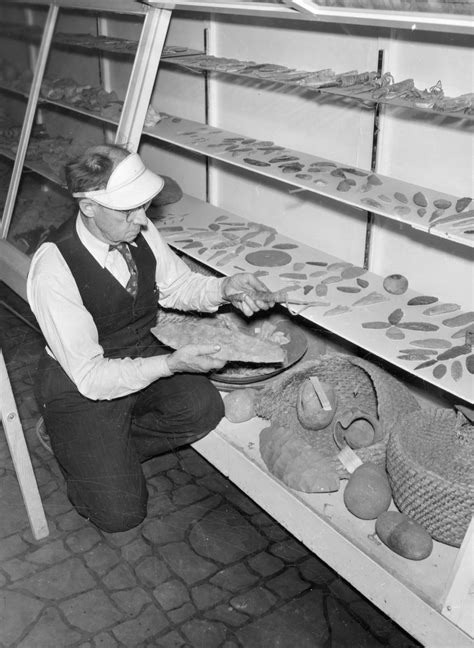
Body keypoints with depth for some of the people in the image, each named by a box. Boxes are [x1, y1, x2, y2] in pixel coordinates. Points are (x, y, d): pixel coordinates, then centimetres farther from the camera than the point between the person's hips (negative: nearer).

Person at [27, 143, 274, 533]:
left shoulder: (140, 231, -12)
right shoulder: (54, 270, -30)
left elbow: (177, 285, 6)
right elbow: (89, 376, -26)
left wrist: (225, 288, -14)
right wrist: (171, 363, -34)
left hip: (143, 355, 6)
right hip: (81, 386, -5)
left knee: (204, 408, -22)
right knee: (120, 513, -12)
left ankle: (110, 451, 3)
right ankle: (75, 449, 20)